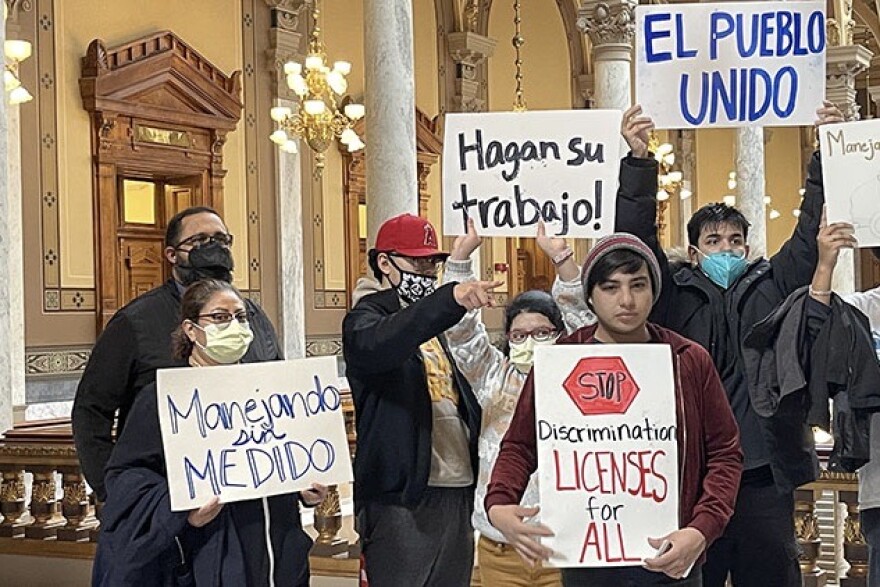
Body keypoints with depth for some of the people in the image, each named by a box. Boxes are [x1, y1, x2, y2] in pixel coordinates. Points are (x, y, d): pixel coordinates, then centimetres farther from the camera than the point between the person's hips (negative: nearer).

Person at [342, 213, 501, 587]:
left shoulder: (431, 324, 22)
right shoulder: (365, 318, -3)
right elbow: (377, 346, -29)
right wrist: (450, 298, -43)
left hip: (457, 492, 8)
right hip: (403, 499, -8)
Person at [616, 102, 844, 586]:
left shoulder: (773, 287, 12)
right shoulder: (674, 295, 6)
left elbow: (811, 233, 7)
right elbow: (637, 238, -3)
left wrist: (827, 155, 1)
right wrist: (639, 160, -11)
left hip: (764, 475, 2)